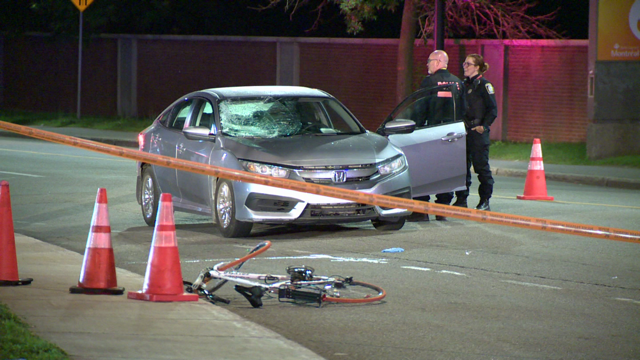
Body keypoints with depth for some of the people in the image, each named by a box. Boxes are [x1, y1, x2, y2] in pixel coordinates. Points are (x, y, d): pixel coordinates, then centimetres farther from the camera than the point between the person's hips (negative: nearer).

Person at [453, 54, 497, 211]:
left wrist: (484, 126, -17)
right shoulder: (464, 84, 14)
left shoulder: (483, 84, -7)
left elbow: (493, 109, -10)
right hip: (464, 131, 7)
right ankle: (461, 199, 13)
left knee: (481, 167, -3)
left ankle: (485, 202, 3)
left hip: (478, 132, -7)